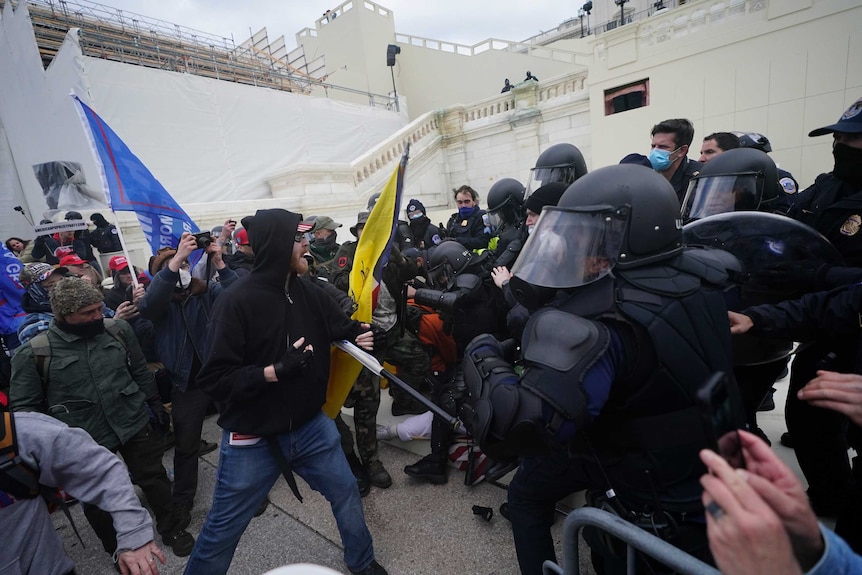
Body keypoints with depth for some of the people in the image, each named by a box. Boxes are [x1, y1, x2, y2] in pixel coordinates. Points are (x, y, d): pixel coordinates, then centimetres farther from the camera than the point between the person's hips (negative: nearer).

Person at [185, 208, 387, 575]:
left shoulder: (309, 293, -4)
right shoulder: (237, 302, -20)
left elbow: (339, 328, 12)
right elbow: (214, 379, -21)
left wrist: (361, 333, -9)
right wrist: (277, 370, -30)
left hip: (310, 425, 6)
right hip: (252, 439, -5)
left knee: (347, 495, 20)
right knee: (223, 529, 15)